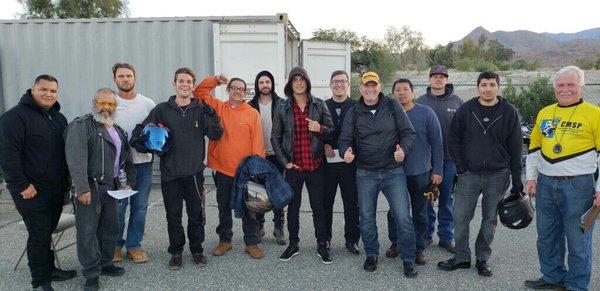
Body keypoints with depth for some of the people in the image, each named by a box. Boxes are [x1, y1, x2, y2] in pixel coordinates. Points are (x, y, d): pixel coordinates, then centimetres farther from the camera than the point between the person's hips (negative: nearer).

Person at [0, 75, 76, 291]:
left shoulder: (58, 117, 13)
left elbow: (65, 150, 20)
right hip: (32, 190, -7)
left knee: (47, 231, 16)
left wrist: (67, 180, 13)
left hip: (57, 189, 7)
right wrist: (21, 186, -20)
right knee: (39, 234, -3)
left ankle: (49, 269, 29)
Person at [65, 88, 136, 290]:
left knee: (111, 227, 14)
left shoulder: (118, 131, 16)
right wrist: (82, 188, -24)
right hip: (89, 188, -7)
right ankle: (92, 274, 7)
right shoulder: (81, 126, -9)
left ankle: (105, 263, 29)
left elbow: (126, 159, 23)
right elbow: (76, 159, -19)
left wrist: (130, 181, 14)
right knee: (88, 230, -2)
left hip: (111, 187, 8)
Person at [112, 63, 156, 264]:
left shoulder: (148, 104, 4)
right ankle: (116, 245, 22)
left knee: (140, 207, 8)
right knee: (118, 207, 4)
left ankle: (133, 245, 21)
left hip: (143, 163, 2)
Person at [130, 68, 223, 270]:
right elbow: (140, 130, 10)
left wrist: (210, 115, -18)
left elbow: (216, 135, -4)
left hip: (195, 172, 0)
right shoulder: (162, 109, 3)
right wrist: (141, 144, -9)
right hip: (170, 172, 0)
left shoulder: (201, 109, 3)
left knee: (196, 214, 8)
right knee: (173, 215, 9)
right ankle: (176, 252, 25)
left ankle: (197, 250, 26)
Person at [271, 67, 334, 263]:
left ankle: (322, 245, 19)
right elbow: (275, 137, 7)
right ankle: (293, 244, 25)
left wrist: (320, 129, -18)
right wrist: (284, 162, -1)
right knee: (293, 207, 11)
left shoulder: (319, 105, 2)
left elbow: (331, 131, 5)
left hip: (315, 166, 0)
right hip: (293, 166, 1)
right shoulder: (283, 108, 2)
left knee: (318, 207, 7)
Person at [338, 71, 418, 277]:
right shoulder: (354, 113, 4)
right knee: (366, 218, 11)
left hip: (393, 171, -1)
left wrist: (403, 149, -20)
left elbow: (409, 133, 0)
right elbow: (345, 139, 2)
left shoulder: (393, 106, 0)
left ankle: (408, 260, 16)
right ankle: (371, 255, 32)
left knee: (403, 217, -1)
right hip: (365, 174, 2)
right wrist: (346, 151, -21)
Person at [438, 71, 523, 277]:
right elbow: (453, 138, 4)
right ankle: (462, 258, 18)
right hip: (469, 174, 1)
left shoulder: (509, 112, -1)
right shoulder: (466, 110, 0)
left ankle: (482, 259, 25)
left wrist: (517, 179, -1)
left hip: (497, 175, 0)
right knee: (460, 218, 2)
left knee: (490, 219, 9)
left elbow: (516, 147, 1)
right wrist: (461, 166, -4)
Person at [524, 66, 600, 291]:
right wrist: (531, 177, 10)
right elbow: (534, 148, 16)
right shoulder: (544, 113, 10)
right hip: (546, 184, 5)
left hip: (578, 186, -5)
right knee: (547, 236, 15)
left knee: (577, 240, 5)